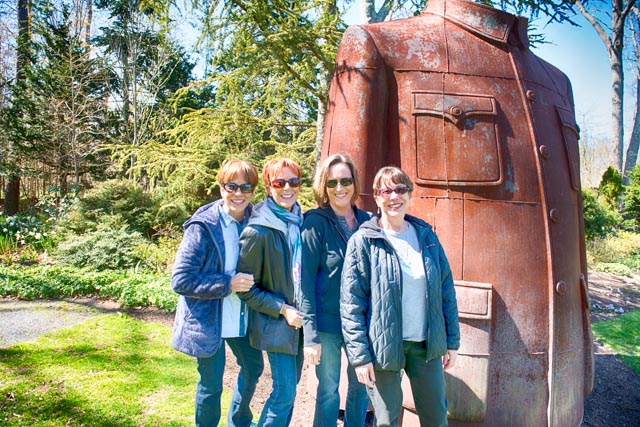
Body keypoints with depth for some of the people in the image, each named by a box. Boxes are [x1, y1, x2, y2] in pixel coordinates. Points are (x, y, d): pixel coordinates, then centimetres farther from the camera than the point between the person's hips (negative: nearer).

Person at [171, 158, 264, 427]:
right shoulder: (203, 227, -19)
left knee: (253, 366, 22)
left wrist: (248, 283, -5)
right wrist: (227, 284, -25)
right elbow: (180, 279, -21)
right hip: (208, 318, -6)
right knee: (211, 383, 6)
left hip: (241, 315, 6)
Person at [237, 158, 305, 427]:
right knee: (284, 391, -3)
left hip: (300, 321, 6)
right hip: (275, 324, -6)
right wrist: (283, 309, -18)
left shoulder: (302, 222, 3)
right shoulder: (258, 230, -16)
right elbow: (246, 288, -13)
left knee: (290, 386, 17)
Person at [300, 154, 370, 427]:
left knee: (361, 387, 15)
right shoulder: (316, 222, -9)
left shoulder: (366, 221, 3)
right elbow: (305, 279, -11)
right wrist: (310, 334, -14)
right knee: (328, 391, 7)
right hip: (327, 322, -4)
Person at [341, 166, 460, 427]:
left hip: (427, 344, 4)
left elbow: (446, 291, 9)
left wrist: (452, 341, 8)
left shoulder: (426, 236, 5)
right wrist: (359, 356, -12)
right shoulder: (363, 241, -8)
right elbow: (351, 305, -10)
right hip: (383, 347, -4)